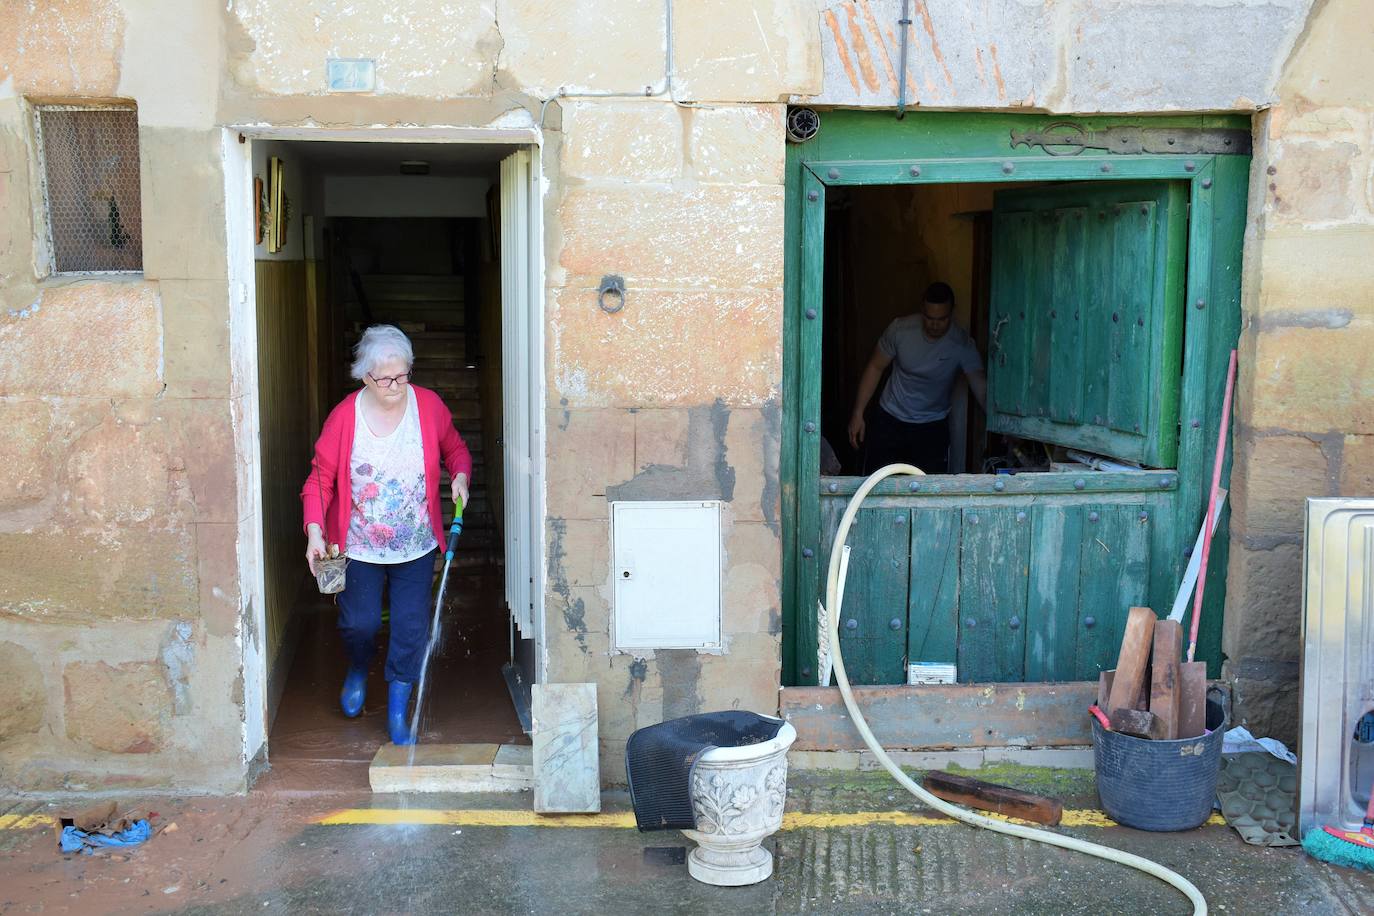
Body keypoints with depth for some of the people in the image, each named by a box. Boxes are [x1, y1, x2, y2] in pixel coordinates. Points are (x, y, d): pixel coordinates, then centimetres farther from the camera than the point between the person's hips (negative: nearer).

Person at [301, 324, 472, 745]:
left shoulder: (429, 405, -7)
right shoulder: (344, 415, -12)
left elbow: (455, 449, 11)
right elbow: (320, 479, -6)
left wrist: (460, 477, -10)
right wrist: (315, 530, -17)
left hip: (416, 548, 1)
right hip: (358, 548, -1)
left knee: (411, 628, 2)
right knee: (360, 623, 7)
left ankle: (397, 713, 19)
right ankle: (358, 671, 44)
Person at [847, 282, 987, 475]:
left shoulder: (962, 344, -18)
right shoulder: (900, 329, -15)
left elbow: (982, 391, -24)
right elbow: (875, 367, -2)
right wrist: (858, 413, -3)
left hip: (932, 427, -1)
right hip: (889, 420, 1)